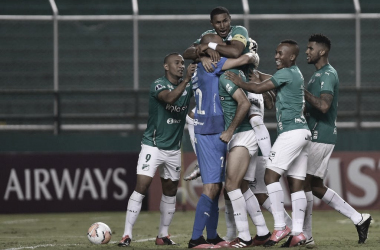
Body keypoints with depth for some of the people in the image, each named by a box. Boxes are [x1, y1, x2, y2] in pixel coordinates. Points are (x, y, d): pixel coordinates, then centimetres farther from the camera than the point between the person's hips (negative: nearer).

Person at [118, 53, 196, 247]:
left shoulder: (188, 85, 3)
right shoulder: (158, 85, -14)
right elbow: (169, 98, -34)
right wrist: (186, 80, -43)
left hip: (174, 149, 6)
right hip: (153, 145, -6)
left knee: (170, 191, 10)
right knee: (141, 186, -14)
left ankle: (163, 235, 22)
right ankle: (127, 235, -14)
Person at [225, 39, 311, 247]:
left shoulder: (286, 73, -9)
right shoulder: (296, 74, 19)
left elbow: (259, 88, -9)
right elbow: (270, 79, 31)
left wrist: (240, 83, 6)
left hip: (291, 132, -10)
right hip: (302, 132, 10)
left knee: (271, 175, -11)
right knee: (296, 183, 4)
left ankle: (280, 226, -15)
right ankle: (297, 232, -1)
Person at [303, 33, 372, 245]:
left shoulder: (327, 75, -15)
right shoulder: (320, 74, 18)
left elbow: (323, 105, -29)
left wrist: (302, 91, -22)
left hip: (320, 138, -10)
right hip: (321, 137, 10)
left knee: (304, 183, -6)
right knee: (316, 186, 12)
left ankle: (306, 236, -2)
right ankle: (358, 219, 11)